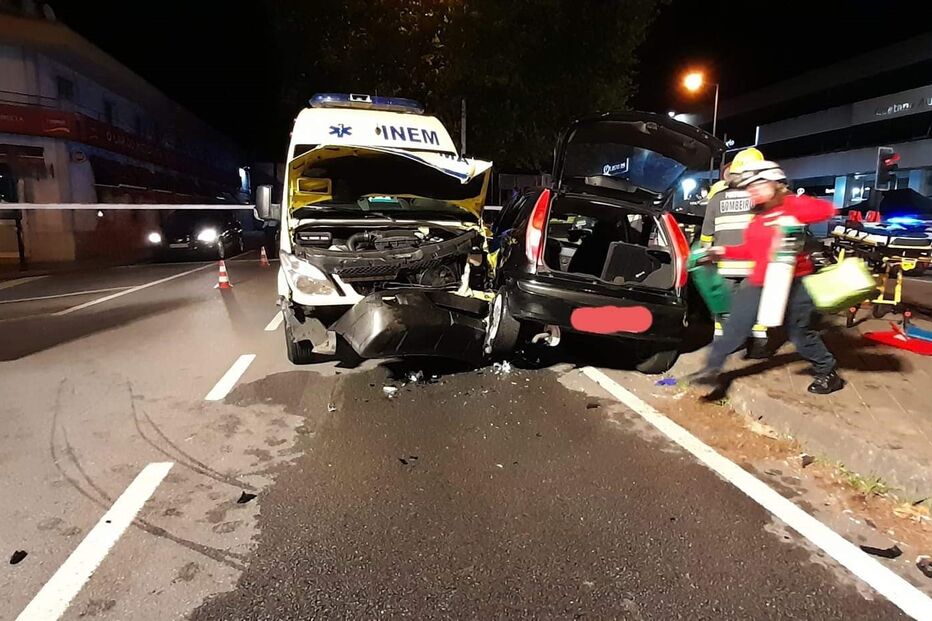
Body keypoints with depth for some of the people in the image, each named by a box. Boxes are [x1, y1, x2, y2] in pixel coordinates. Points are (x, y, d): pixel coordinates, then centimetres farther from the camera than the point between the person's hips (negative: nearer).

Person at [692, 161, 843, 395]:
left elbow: (826, 209, -24)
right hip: (758, 282, 6)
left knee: (800, 333, 6)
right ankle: (712, 369, 11)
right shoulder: (757, 216, 12)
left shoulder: (791, 203, -9)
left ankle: (828, 373, 28)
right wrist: (723, 251, 9)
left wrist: (792, 218, -31)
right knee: (735, 327, 4)